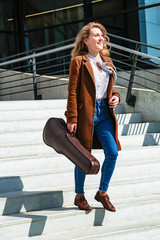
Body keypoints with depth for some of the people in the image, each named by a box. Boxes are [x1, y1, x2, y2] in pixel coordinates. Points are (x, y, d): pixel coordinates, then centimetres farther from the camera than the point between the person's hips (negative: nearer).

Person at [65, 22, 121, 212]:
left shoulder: (107, 61, 15)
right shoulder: (78, 61, -4)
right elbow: (72, 91, -7)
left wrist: (115, 97, 1)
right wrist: (71, 118, -13)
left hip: (105, 112, 6)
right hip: (86, 113, -6)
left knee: (112, 152, -2)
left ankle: (102, 193, 16)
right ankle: (79, 196, 19)